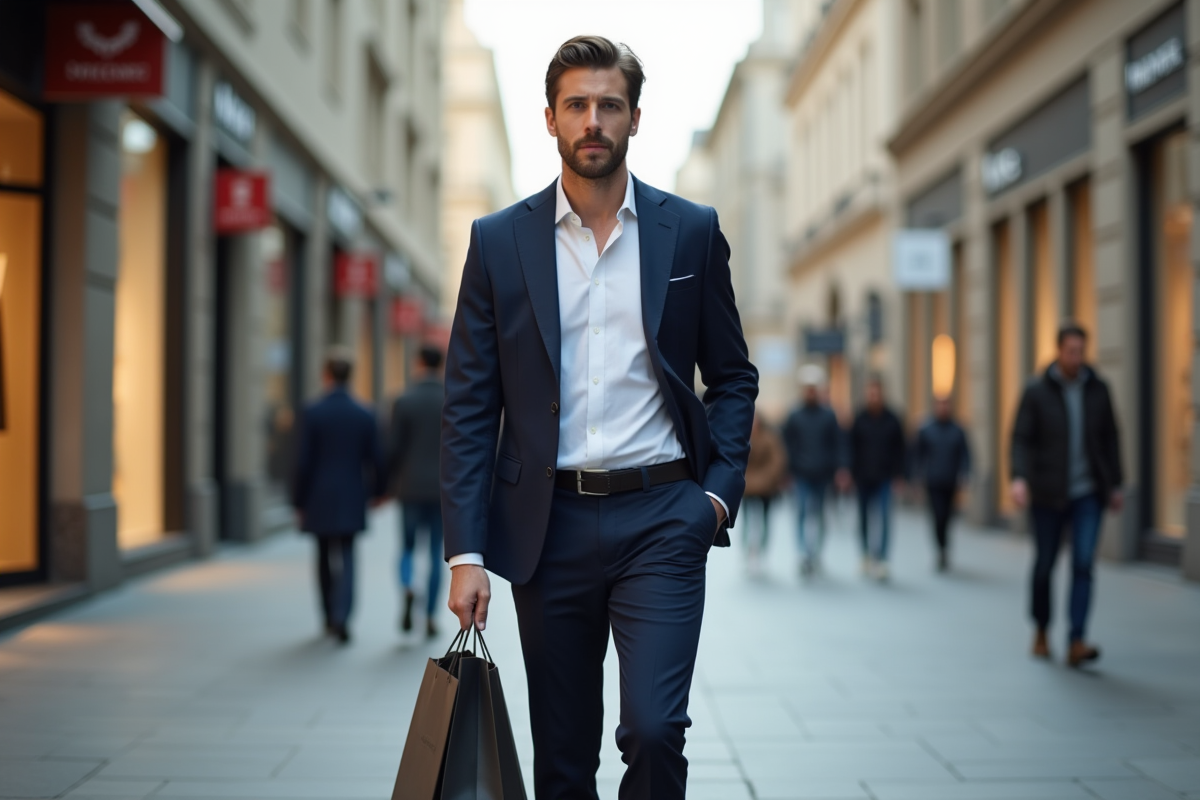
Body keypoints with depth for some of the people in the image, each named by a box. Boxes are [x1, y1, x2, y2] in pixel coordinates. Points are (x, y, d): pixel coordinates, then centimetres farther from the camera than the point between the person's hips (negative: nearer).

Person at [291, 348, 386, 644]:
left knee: (325, 559, 15)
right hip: (351, 502, 1)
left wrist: (298, 503, 0)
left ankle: (330, 617, 25)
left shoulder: (312, 413, -8)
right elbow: (375, 459, 2)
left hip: (319, 501, -1)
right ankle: (341, 617, -16)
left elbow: (303, 462, -9)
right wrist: (377, 491, 21)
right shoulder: (365, 415, -2)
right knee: (346, 559, 2)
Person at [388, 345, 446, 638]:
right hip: (444, 489, 1)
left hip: (411, 488, -1)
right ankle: (430, 617, 7)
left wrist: (388, 484, 7)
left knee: (407, 548, 12)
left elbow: (394, 448, -6)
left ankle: (407, 589, -17)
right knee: (437, 554, 9)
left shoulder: (403, 402, -5)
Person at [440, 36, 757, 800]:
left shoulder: (692, 230, 5)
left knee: (653, 728, -13)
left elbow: (733, 376, 11)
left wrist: (719, 491, -4)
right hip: (549, 525, 1)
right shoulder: (499, 241, 4)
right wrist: (465, 550, -4)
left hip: (660, 517, -1)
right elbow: (469, 407, 3)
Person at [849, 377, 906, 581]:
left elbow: (899, 449, 5)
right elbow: (852, 449, 3)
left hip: (884, 479, -1)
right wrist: (852, 473, -4)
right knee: (864, 520, 10)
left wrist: (898, 474, -1)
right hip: (863, 479, 1)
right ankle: (867, 555, 26)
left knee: (885, 519, -12)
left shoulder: (892, 420, 2)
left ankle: (881, 559, -14)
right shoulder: (859, 420, 1)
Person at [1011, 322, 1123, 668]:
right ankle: (1041, 632, 29)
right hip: (1048, 495, -1)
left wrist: (1115, 484, 9)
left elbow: (1110, 438, 11)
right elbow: (1021, 439, -10)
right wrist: (1019, 478, -25)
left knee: (1084, 563, -11)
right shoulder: (1036, 391, -5)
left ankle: (1077, 643, -14)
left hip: (1088, 494, 1)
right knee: (1045, 565, 9)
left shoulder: (1098, 389, 4)